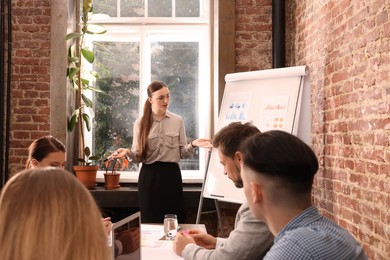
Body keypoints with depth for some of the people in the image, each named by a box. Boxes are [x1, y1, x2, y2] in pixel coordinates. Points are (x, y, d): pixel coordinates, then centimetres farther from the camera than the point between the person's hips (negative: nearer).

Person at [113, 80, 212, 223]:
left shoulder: (178, 121, 4)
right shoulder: (140, 123, 1)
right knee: (150, 221, 5)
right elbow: (138, 156, 0)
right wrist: (128, 152, -20)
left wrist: (193, 145, -14)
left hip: (172, 174, 1)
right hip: (150, 175, -1)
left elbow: (182, 153, 4)